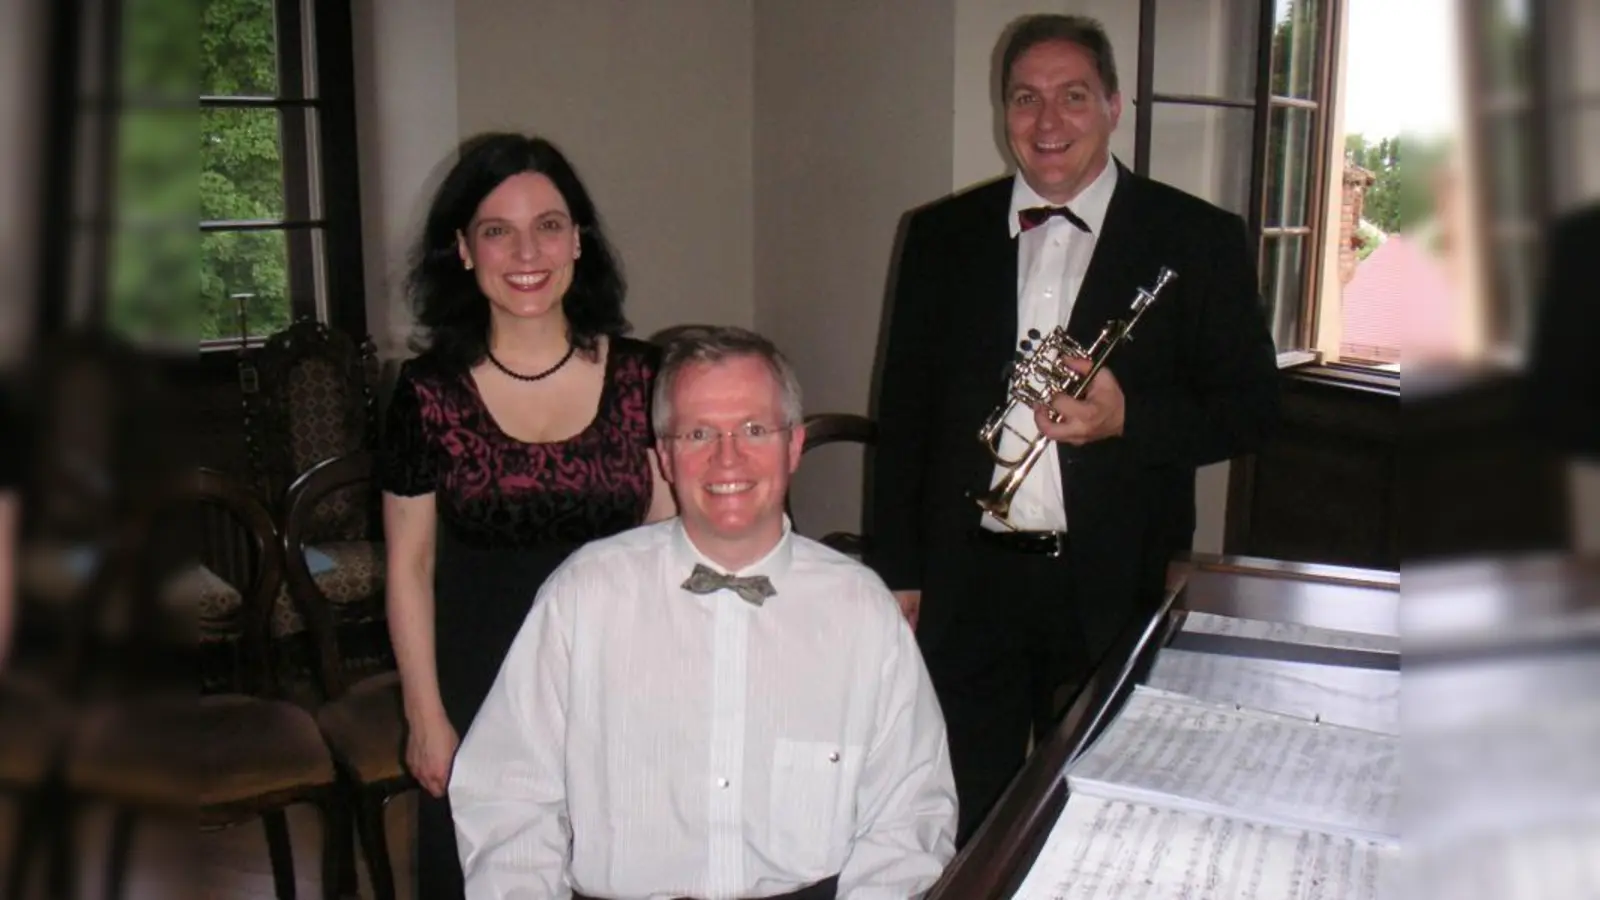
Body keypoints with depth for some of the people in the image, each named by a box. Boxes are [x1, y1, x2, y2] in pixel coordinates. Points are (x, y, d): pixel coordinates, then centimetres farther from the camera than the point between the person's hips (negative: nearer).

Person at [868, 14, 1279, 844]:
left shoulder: (1197, 240, -2)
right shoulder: (941, 236, 5)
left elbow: (1249, 404, 1)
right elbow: (904, 409, 9)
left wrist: (1127, 419, -18)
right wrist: (897, 575, 6)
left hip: (1116, 589, -2)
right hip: (967, 583, 2)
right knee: (967, 823, 13)